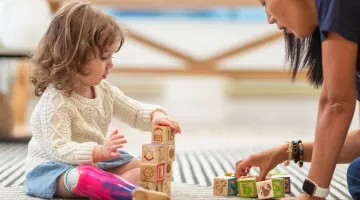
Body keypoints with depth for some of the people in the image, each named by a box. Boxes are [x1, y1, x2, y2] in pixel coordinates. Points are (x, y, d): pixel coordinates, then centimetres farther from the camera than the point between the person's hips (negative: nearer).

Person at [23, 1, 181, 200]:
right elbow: (59, 149, -32)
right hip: (54, 166, -9)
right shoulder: (55, 101, -25)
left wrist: (155, 115, -14)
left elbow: (136, 112, 10)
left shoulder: (104, 90, 1)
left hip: (95, 162, 9)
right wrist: (99, 152, -45)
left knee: (143, 168, -1)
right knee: (82, 177, -40)